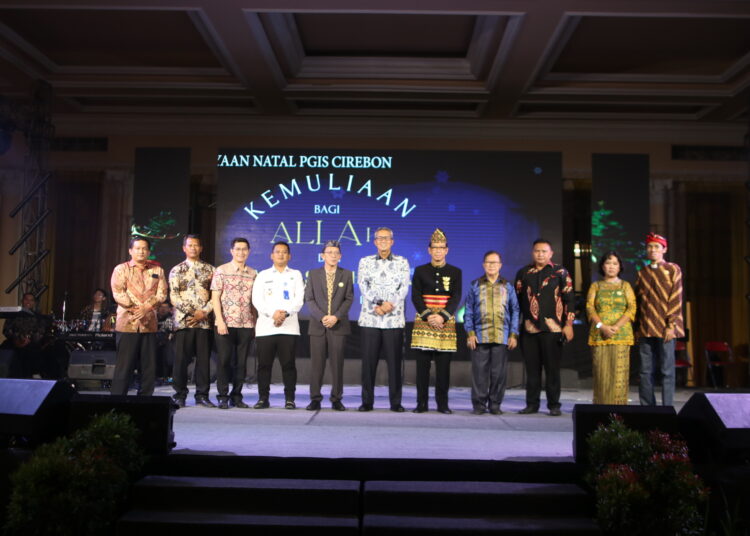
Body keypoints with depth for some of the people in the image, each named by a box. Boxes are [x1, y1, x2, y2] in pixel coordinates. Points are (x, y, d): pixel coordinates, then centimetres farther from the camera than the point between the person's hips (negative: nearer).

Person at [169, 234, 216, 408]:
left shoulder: (209, 269, 12)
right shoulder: (176, 270, 7)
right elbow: (174, 296, -2)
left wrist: (204, 312, -8)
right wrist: (191, 312, -10)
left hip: (204, 321, 2)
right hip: (183, 320, -1)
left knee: (204, 358, 2)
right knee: (181, 359, 0)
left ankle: (202, 395, 10)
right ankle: (180, 395, 10)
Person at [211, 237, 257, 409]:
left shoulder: (253, 274, 11)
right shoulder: (221, 271, 1)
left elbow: (254, 300, 12)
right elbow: (215, 297, -3)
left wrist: (255, 322, 6)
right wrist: (220, 321, -10)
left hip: (246, 324, 3)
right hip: (226, 323, -3)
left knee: (241, 362, 6)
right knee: (224, 361, 0)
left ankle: (236, 396, 16)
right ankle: (223, 397, 9)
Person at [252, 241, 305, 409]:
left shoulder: (296, 275, 15)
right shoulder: (263, 275, 15)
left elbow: (299, 299, 4)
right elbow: (257, 300, 3)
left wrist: (285, 313, -14)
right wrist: (272, 313, -14)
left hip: (289, 327, 0)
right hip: (265, 327, 1)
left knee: (288, 364, -2)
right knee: (264, 364, 1)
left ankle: (290, 399, 6)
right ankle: (263, 398, 9)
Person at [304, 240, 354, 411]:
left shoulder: (347, 274, 8)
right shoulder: (313, 274, 8)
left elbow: (349, 299, 2)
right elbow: (309, 299, 2)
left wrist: (336, 316, -12)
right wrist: (321, 317, -11)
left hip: (338, 325, 0)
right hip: (317, 325, 0)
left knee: (337, 363, 0)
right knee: (316, 363, 0)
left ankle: (336, 399, 8)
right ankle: (315, 399, 7)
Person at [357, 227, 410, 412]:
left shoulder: (402, 262, 10)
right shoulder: (365, 261, 11)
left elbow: (404, 288, -1)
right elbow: (364, 287, -1)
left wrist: (390, 304, -17)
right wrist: (376, 306, -15)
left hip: (394, 319, 0)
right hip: (369, 319, 1)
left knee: (394, 362, 1)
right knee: (368, 362, 2)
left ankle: (395, 402, 10)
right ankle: (367, 401, 11)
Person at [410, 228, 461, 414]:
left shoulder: (455, 272, 8)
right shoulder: (420, 271, 9)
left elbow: (456, 297, -1)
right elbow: (415, 296, 0)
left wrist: (442, 317, -14)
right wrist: (428, 316, -13)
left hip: (446, 322, 0)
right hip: (423, 322, 0)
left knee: (443, 366, 2)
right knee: (422, 365, 1)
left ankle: (442, 403, 10)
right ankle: (421, 403, 7)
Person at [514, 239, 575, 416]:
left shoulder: (560, 272, 4)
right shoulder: (523, 273, 11)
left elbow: (569, 298, 2)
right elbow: (517, 300, 13)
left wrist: (568, 324, -4)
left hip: (552, 328, -2)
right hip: (529, 328, 2)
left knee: (552, 368, 3)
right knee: (532, 368, 7)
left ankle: (554, 405, 12)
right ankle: (532, 404, 15)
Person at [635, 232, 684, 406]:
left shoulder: (673, 270, 4)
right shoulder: (642, 273, 15)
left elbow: (676, 299, -3)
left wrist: (671, 325, -11)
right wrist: (637, 327, 10)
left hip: (665, 329, -4)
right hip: (645, 330, 4)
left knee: (667, 371, -1)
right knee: (646, 371, 5)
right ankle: (647, 407, 12)